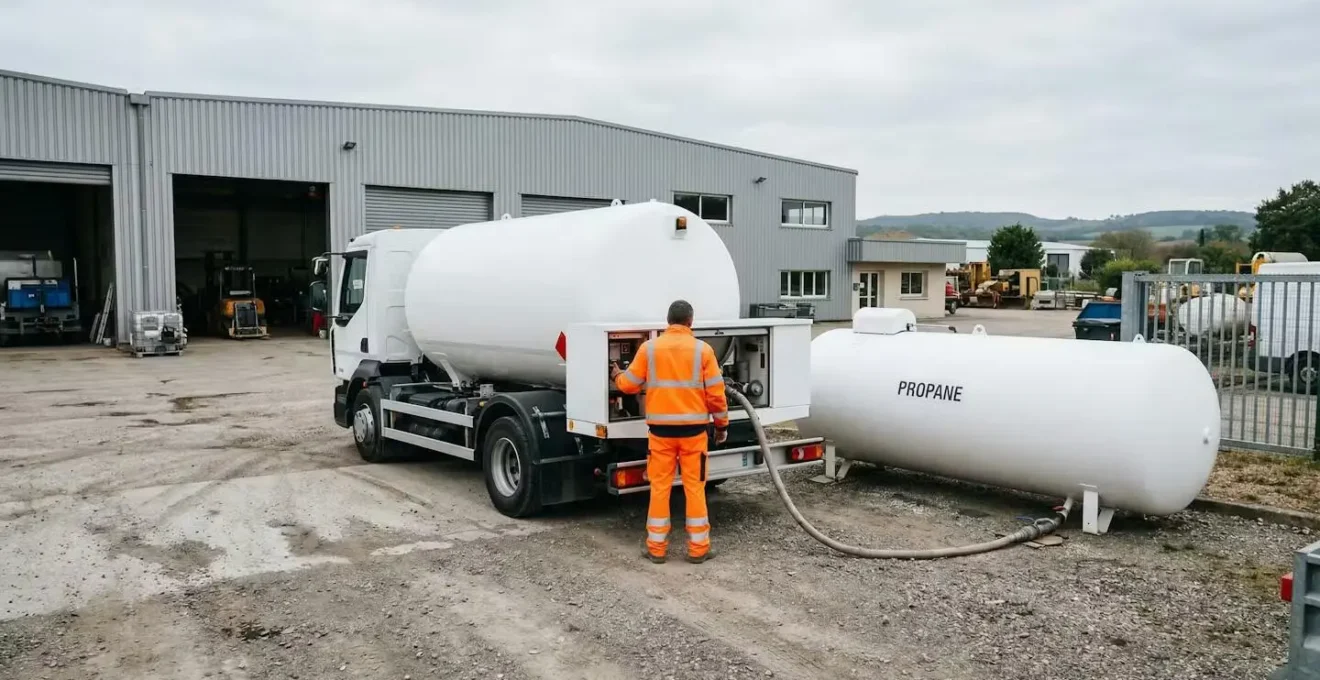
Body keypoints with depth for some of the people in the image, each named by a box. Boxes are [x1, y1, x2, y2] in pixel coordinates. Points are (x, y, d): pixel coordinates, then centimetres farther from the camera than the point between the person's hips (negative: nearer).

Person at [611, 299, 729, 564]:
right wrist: (722, 424, 10)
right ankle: (698, 548, 13)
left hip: (660, 428, 1)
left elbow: (629, 385, 5)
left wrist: (617, 375, 27)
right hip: (693, 428, -1)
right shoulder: (702, 349, -3)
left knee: (660, 487, 9)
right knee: (695, 487, 7)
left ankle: (656, 548, 14)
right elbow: (716, 393, -3)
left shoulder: (649, 348, -1)